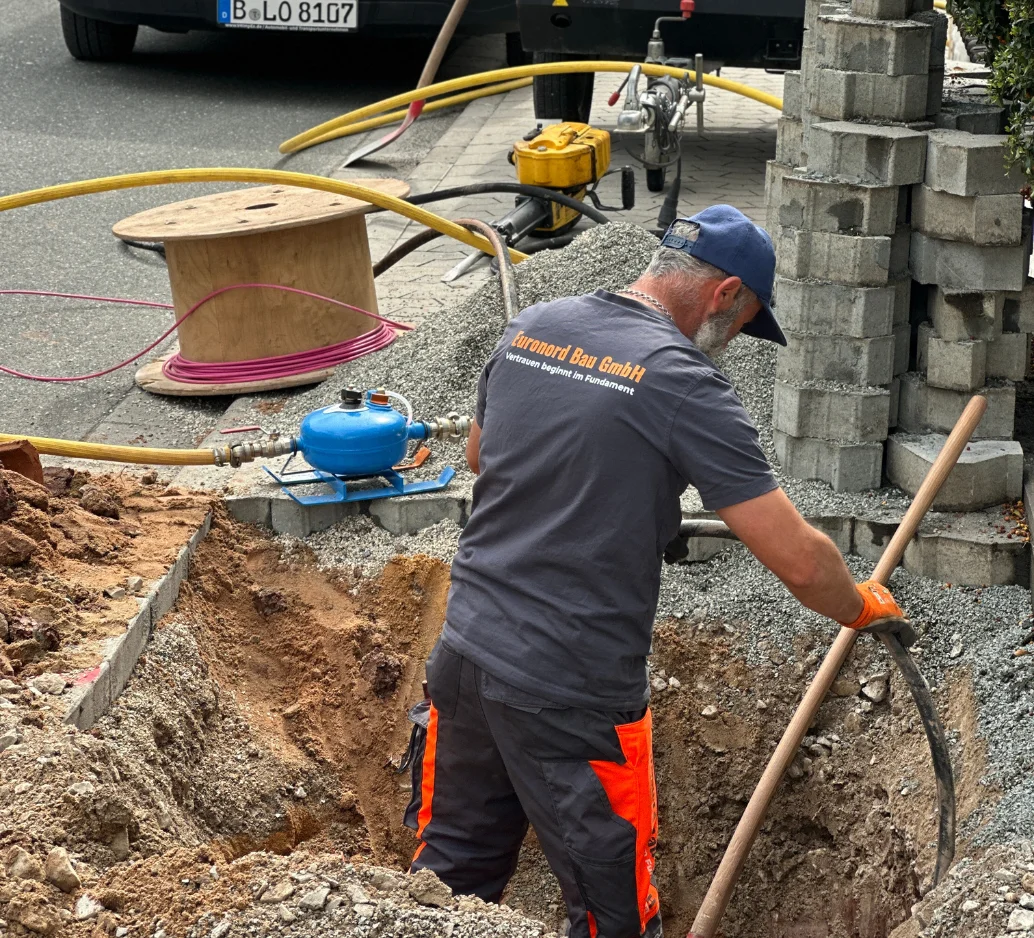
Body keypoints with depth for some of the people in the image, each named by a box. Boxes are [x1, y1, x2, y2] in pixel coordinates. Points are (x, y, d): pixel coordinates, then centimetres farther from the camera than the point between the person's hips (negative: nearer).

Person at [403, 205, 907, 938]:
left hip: (467, 653, 7)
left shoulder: (529, 328, 5)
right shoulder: (683, 383, -15)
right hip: (572, 694, -7)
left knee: (448, 878, 20)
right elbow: (798, 560, -14)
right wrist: (862, 606, 5)